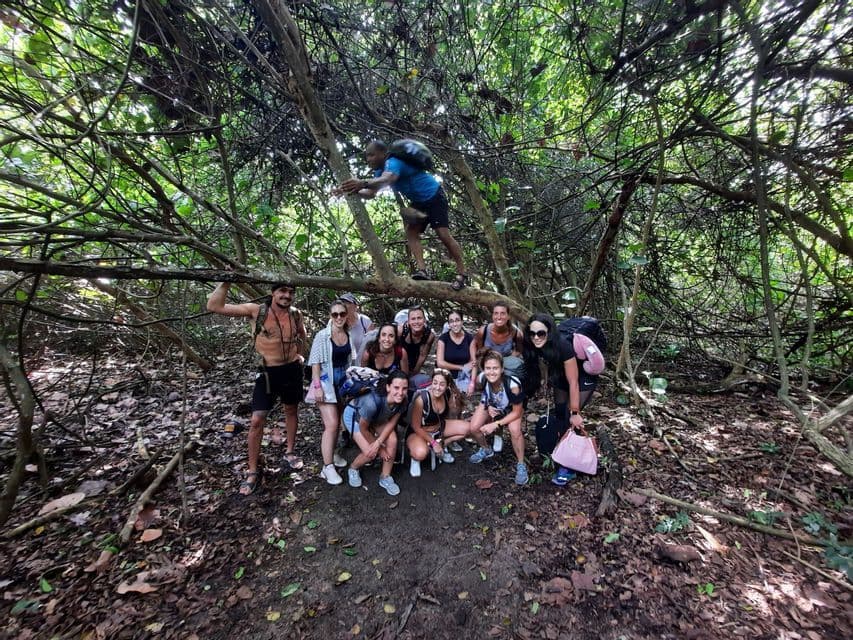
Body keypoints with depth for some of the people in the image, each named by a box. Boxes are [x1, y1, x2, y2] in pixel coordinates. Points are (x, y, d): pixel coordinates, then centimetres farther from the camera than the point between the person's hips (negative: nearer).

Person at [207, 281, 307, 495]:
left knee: (291, 410, 17)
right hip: (267, 371, -3)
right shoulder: (256, 311, -13)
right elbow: (214, 305, -17)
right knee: (257, 420, -3)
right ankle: (252, 471, 15)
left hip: (292, 369, 3)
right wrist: (227, 282, -21)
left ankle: (290, 452, 39)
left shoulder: (296, 314, -5)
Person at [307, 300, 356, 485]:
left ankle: (331, 453, 37)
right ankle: (327, 467, 3)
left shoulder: (349, 335, 1)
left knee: (336, 422, 17)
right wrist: (317, 386, -17)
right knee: (331, 424, -9)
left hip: (344, 380, 5)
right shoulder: (322, 335, -13)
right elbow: (315, 362, -13)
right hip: (327, 381, -5)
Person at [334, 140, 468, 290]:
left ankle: (462, 274, -6)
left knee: (443, 234, -15)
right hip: (418, 201, 9)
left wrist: (363, 183, -67)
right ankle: (422, 270, -19)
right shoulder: (380, 171, 2)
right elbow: (371, 193, -5)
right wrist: (354, 191, -23)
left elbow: (387, 180, -50)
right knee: (411, 231, -11)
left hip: (434, 195, -9)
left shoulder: (393, 162, -27)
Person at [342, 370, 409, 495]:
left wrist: (378, 443, -27)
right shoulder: (373, 401, -43)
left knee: (393, 441, -17)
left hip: (378, 417, 4)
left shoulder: (402, 401, -28)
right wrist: (379, 448, -14)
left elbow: (392, 423, -13)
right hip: (354, 414, -4)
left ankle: (385, 477, 7)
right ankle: (353, 469, 21)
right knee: (370, 453, -14)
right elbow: (363, 428, -25)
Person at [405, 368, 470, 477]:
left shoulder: (448, 395, -16)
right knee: (421, 453, -37)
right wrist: (433, 442, -17)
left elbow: (446, 416, 3)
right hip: (418, 432, -6)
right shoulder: (421, 399, -32)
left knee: (466, 428, -7)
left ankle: (441, 445, 11)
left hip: (439, 428, 6)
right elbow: (415, 427, -21)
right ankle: (415, 458, 1)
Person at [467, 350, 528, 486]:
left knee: (515, 430, -29)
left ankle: (521, 465, -2)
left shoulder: (512, 385, -40)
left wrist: (496, 424, -28)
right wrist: (488, 406, -22)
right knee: (474, 429, -14)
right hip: (490, 406, 3)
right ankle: (486, 450, 19)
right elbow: (483, 398, -4)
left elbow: (516, 412, -25)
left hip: (510, 410, -3)